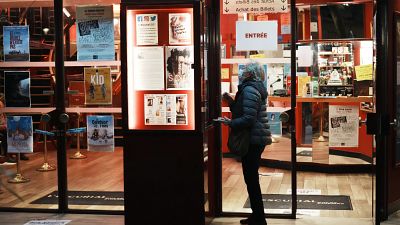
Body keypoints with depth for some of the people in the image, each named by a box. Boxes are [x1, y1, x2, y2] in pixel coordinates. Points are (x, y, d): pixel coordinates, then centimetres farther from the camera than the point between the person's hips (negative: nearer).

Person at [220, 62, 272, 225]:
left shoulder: (249, 90, -16)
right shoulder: (254, 88, 16)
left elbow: (248, 119, -23)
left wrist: (230, 123, -13)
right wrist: (231, 102, 9)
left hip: (253, 141, -11)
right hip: (256, 139, 11)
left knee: (251, 179, -4)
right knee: (251, 178, 17)